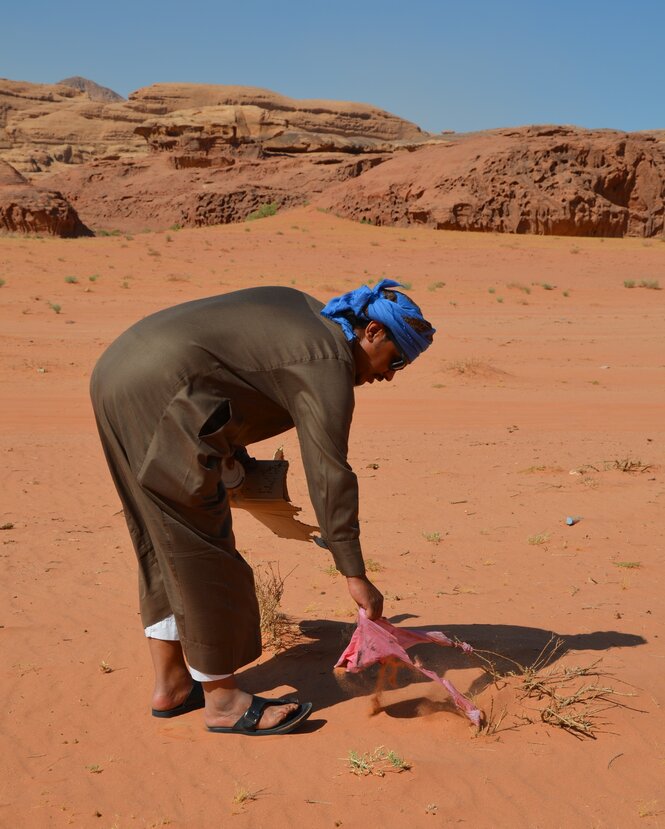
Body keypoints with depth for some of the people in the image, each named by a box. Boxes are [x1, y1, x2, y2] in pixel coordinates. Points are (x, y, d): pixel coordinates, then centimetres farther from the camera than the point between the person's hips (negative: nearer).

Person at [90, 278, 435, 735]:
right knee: (201, 552, -1)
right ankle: (221, 700, 11)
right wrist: (355, 576, -8)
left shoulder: (305, 311, 18)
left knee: (166, 545, 17)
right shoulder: (328, 364, -9)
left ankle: (171, 685, 26)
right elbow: (330, 475, -13)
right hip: (156, 395, -11)